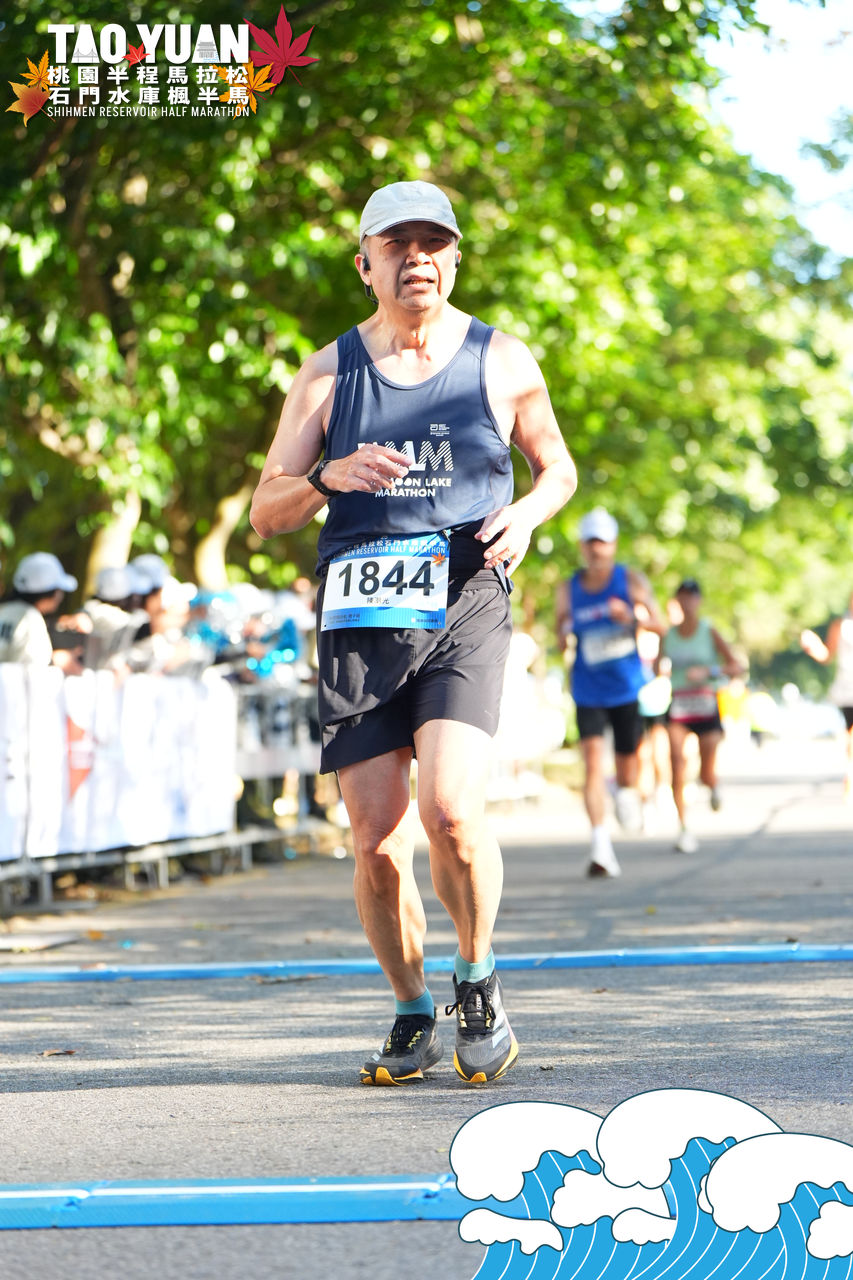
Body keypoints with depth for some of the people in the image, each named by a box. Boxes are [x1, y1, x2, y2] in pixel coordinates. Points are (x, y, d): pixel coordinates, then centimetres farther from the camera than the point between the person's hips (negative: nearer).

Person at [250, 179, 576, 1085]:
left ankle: (478, 979, 5)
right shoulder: (327, 375, 9)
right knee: (377, 845, -2)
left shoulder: (503, 363, 8)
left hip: (465, 611, -1)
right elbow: (265, 513, 8)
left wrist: (526, 511, -1)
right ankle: (412, 1014, 20)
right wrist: (330, 476, -13)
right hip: (358, 621, 2)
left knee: (451, 811, -21)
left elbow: (557, 466, 22)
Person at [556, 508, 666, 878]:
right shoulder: (568, 590, 2)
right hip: (588, 691, 0)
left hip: (627, 688, 0)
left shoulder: (631, 580, -1)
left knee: (627, 767, 8)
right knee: (593, 764, -17)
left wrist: (632, 616, -19)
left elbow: (660, 625, 1)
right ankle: (601, 847, -20)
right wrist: (563, 635, -12)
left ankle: (626, 792, 48)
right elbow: (560, 642, 13)